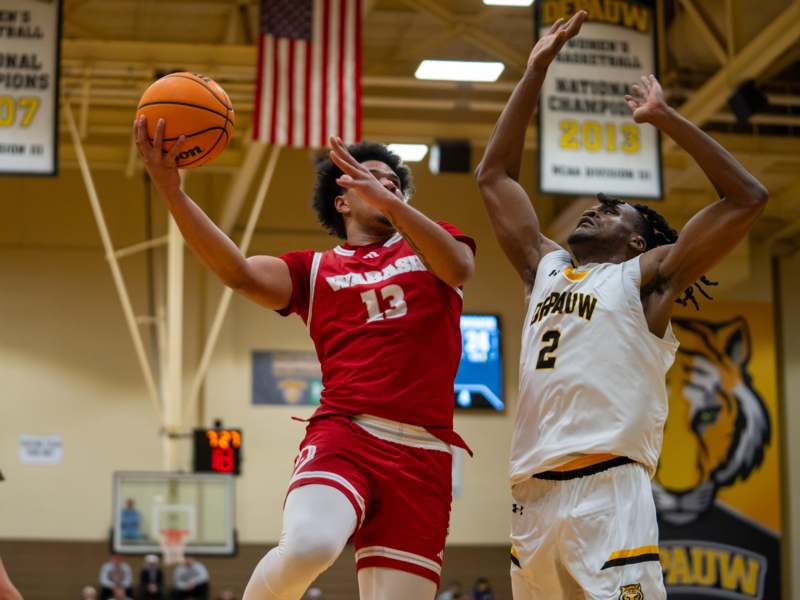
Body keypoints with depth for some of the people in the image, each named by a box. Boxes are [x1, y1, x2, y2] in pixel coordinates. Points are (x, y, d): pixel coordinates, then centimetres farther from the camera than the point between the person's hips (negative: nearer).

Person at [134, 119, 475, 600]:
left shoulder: (428, 243, 20)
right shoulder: (315, 270, 17)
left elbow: (460, 268, -4)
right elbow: (240, 274, -2)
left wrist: (391, 203, -18)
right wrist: (171, 190, -14)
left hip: (423, 456, 2)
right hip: (346, 435, -2)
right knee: (308, 545, -32)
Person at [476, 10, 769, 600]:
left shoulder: (646, 277, 9)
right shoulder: (545, 268, 24)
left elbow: (747, 198, 1)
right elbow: (495, 176, 28)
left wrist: (666, 118, 4)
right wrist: (536, 71, 24)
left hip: (605, 492, -6)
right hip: (532, 498, 6)